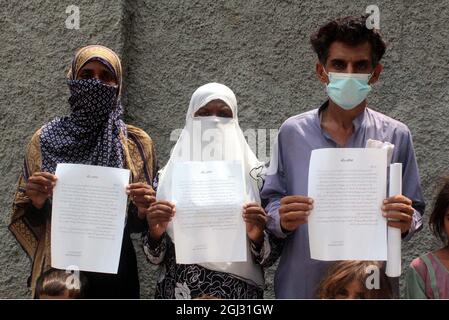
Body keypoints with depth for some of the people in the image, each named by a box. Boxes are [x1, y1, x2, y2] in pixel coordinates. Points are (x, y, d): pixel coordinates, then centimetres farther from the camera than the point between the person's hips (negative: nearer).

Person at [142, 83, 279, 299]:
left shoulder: (253, 174, -3)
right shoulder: (170, 174, -1)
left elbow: (268, 257, -1)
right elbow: (155, 256, 1)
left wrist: (257, 237, -20)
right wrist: (155, 233, -17)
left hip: (238, 293, 0)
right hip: (179, 292, 1)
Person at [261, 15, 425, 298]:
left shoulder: (396, 136, -2)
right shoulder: (292, 132, -2)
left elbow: (416, 214, 2)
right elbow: (271, 202, 1)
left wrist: (406, 222, -19)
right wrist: (282, 219, -20)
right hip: (300, 285, 0)